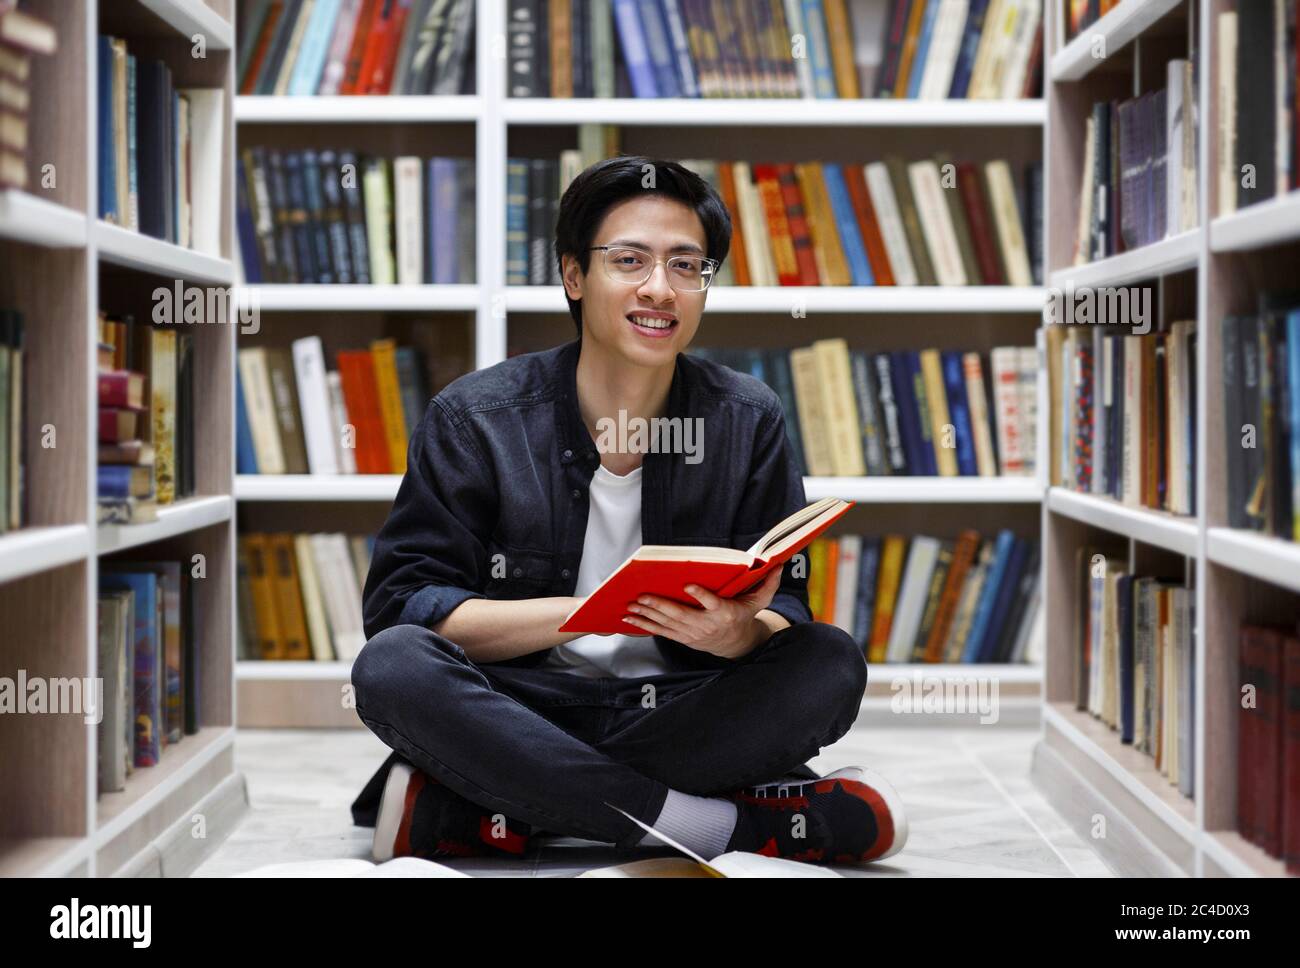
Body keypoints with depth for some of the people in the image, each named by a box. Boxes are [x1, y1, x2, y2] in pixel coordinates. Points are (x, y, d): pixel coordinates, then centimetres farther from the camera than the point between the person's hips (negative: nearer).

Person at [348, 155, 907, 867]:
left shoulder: (749, 421, 4)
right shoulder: (473, 420, -2)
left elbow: (783, 615, 0)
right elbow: (399, 602, -10)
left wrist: (735, 633, -26)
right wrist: (590, 610, -24)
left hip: (679, 718, 2)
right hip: (521, 713, -2)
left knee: (829, 665, -25)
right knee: (394, 665, -30)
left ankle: (455, 812, -26)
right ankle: (733, 827, -29)